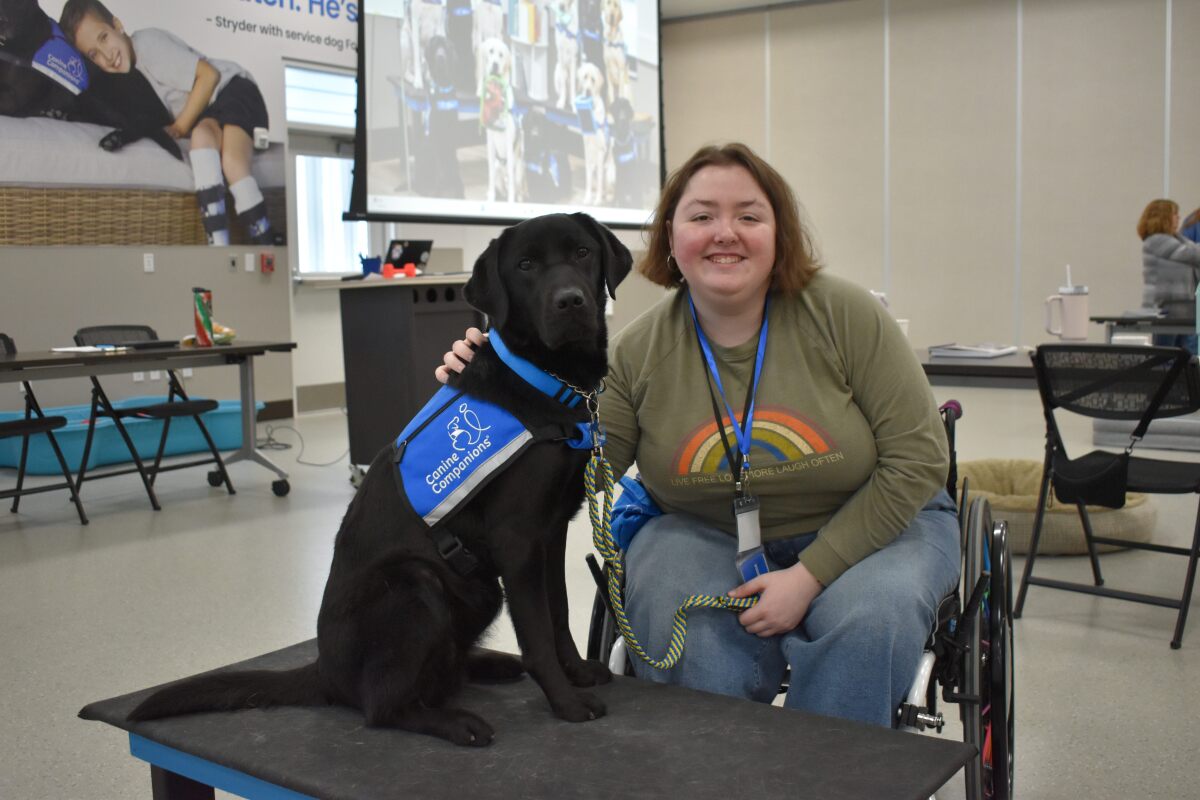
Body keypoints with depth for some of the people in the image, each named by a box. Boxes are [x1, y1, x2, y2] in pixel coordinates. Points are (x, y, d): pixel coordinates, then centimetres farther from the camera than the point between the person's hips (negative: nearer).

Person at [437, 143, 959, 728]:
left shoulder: (843, 314, -13)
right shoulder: (638, 351, -7)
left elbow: (917, 455, -12)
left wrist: (810, 574, -18)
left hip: (874, 523, -1)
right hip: (710, 536, 1)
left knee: (867, 619, -31)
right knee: (685, 634, -29)